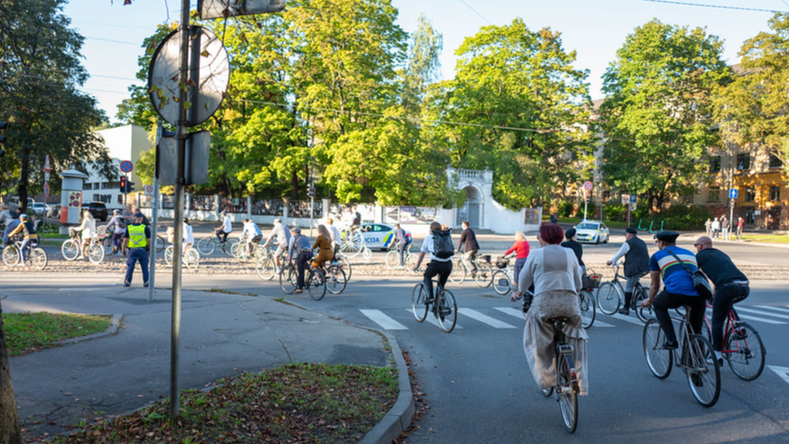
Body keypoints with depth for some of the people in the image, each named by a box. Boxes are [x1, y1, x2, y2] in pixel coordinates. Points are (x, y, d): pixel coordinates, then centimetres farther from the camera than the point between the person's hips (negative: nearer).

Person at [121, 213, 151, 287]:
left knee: (130, 267, 8)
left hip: (132, 250, 1)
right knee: (144, 267, 6)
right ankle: (146, 283, 6)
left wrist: (123, 250, 10)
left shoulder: (129, 228, 0)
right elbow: (149, 240, -6)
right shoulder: (145, 228, -4)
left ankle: (127, 282, 11)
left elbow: (125, 240, 0)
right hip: (142, 250, -1)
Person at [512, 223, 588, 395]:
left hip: (544, 301, -3)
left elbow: (524, 280, 16)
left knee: (537, 342, 14)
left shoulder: (536, 254, 9)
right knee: (576, 341, 17)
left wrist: (518, 294, 36)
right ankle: (580, 384, 14)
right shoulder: (570, 253, 17)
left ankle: (546, 378, 8)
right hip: (570, 301, 3)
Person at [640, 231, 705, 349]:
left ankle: (671, 340, 13)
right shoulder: (690, 253, 33)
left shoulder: (656, 256, 21)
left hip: (676, 292, -4)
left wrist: (649, 301, 48)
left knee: (658, 305, 25)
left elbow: (654, 285, 29)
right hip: (700, 296, 4)